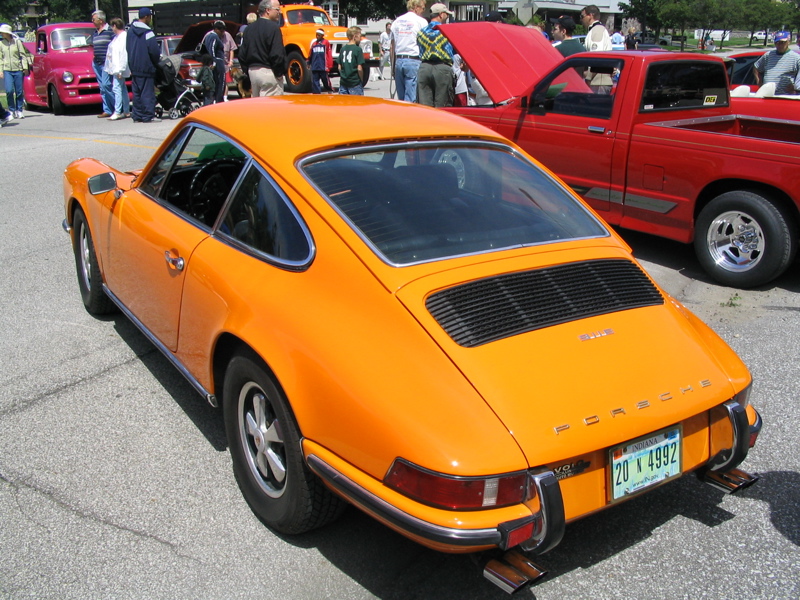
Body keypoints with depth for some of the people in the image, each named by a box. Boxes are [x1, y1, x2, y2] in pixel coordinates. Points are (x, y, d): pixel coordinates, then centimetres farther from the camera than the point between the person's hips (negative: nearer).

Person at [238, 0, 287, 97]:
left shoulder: (250, 28, 12)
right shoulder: (272, 27, -12)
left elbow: (242, 55, 12)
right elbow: (277, 55, -19)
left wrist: (248, 70, 16)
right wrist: (280, 73, -9)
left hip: (252, 71, 8)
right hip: (268, 72, -8)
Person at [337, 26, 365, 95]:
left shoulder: (343, 49, 8)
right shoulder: (358, 49, -10)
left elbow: (339, 67, 9)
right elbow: (359, 68, -13)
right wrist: (361, 79, 0)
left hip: (343, 82, 6)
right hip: (355, 82, -6)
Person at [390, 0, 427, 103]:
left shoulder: (397, 21, 14)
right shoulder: (421, 21, -2)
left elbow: (393, 47, 16)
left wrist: (393, 67, 20)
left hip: (399, 61, 6)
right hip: (414, 61, -5)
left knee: (401, 98, 10)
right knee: (411, 99, -6)